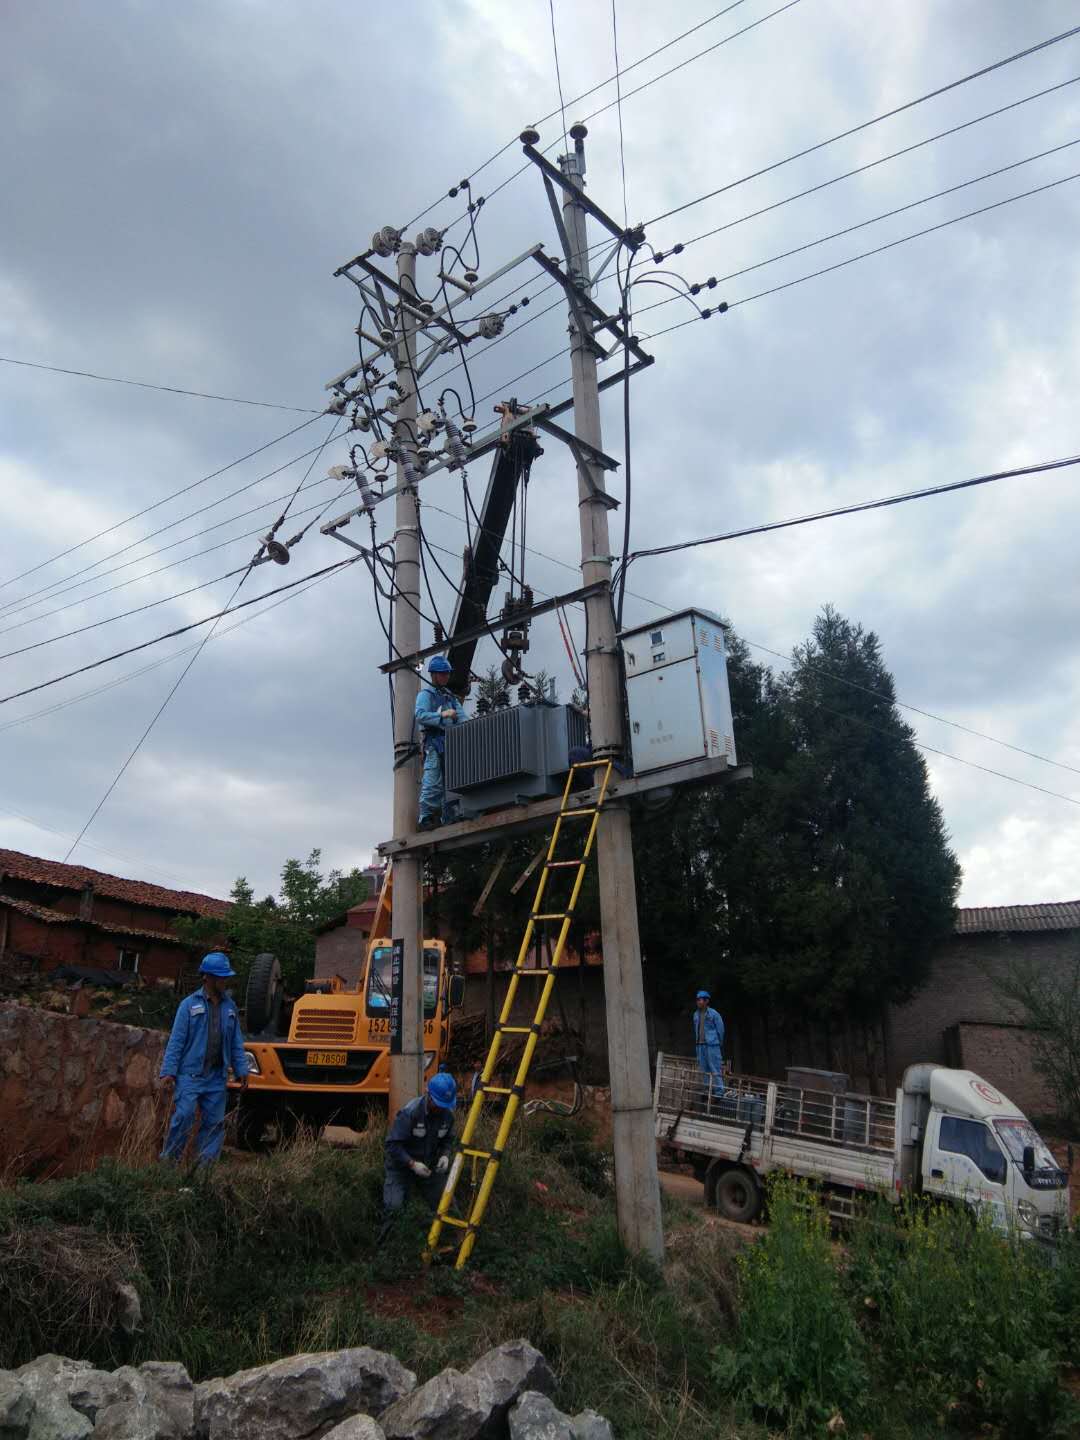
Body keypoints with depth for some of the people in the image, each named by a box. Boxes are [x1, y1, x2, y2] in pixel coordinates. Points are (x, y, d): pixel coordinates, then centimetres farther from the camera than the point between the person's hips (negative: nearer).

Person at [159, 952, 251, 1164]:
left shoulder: (229, 1006, 10)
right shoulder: (190, 1004, -3)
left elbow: (236, 1043, 12)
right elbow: (176, 1040, -5)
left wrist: (242, 1070, 7)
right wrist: (169, 1071, -10)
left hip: (216, 1077, 4)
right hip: (190, 1075, -4)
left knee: (214, 1122, 6)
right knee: (183, 1117, -9)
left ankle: (206, 1164, 16)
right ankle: (168, 1160, 7)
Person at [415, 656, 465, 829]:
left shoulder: (450, 696, 26)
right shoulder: (426, 694, 6)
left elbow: (461, 715, 11)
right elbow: (420, 715, -11)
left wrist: (457, 717, -12)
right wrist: (442, 715, -20)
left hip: (450, 743, 6)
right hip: (434, 742, -6)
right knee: (432, 782, -13)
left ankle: (447, 818, 5)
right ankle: (426, 818, -13)